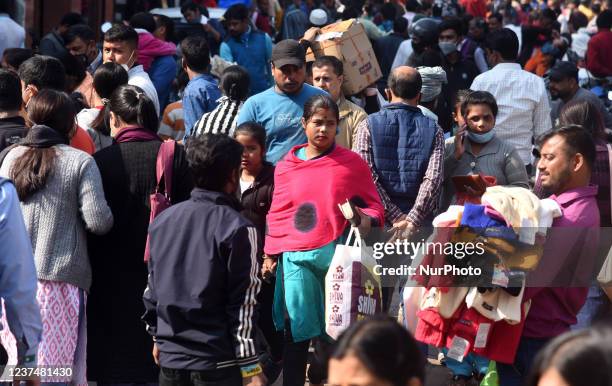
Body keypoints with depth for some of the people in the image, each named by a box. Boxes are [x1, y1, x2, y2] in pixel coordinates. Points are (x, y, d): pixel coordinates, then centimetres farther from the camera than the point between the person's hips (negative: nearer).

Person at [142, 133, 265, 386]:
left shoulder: (162, 221, 6)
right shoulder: (237, 229, -12)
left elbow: (152, 289, 13)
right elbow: (243, 305, -12)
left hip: (170, 358, 6)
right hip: (218, 365, -6)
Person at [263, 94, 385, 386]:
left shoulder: (352, 163, 3)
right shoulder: (285, 166, 8)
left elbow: (374, 206, 7)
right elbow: (277, 216, 13)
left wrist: (366, 219, -15)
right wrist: (270, 255, 9)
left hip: (337, 254, 0)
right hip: (295, 257, 0)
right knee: (297, 328, -1)